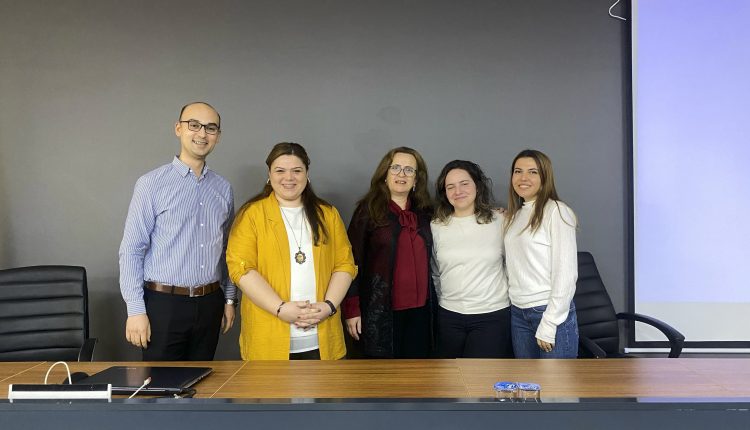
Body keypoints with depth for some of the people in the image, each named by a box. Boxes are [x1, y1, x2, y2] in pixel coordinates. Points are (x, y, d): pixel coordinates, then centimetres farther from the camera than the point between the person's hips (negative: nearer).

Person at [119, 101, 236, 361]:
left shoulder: (223, 189, 8)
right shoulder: (152, 184, -5)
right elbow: (131, 250, -8)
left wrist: (229, 299, 12)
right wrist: (135, 310, -12)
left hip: (209, 303, 4)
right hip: (164, 303, -4)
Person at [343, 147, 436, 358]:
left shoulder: (424, 213, 10)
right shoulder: (368, 210, -2)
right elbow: (353, 262, -5)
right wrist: (352, 309, -9)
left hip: (419, 311, 4)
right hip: (381, 311, -4)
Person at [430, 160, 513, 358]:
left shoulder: (499, 221, -3)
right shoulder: (436, 227, 1)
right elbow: (433, 274, 10)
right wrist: (442, 304, 10)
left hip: (492, 315, -2)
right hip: (449, 317, 3)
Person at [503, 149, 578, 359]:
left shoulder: (556, 211, -9)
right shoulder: (514, 215, 12)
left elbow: (566, 272, -13)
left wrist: (549, 324, -14)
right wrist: (514, 307, 5)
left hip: (552, 313, -6)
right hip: (518, 313, 6)